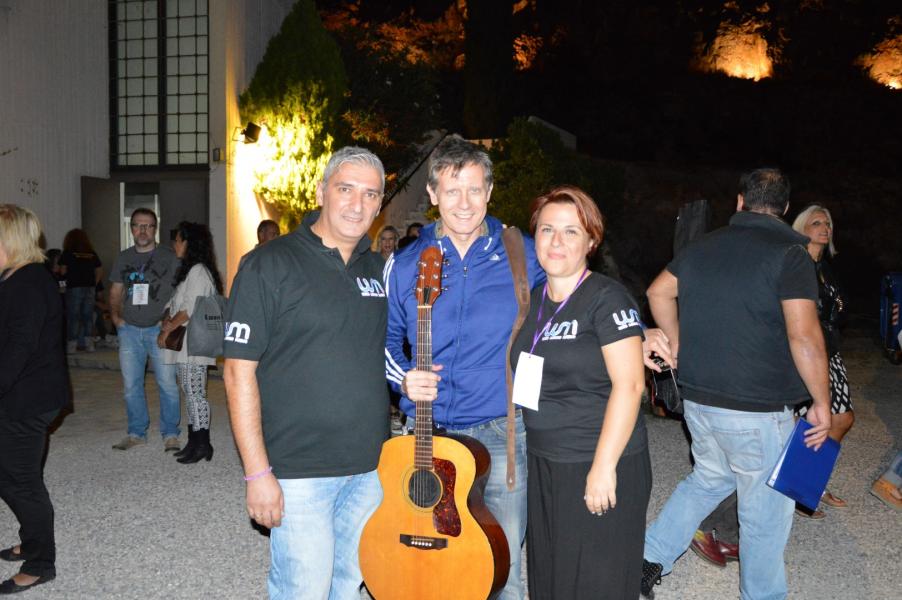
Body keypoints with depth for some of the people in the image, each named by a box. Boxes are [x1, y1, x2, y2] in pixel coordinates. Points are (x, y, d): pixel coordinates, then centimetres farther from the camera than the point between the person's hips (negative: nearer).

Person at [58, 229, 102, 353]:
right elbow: (100, 272, 7)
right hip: (90, 288, 3)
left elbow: (63, 271, -4)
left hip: (74, 288, -3)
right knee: (88, 316, 9)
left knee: (73, 316, 2)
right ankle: (89, 343, 9)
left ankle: (72, 344, 2)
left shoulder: (67, 253, -2)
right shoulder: (92, 254, 8)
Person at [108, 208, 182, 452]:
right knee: (131, 385, 8)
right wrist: (115, 316, 4)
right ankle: (136, 433, 21)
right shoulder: (123, 258, 12)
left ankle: (170, 434, 8)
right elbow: (115, 292, 19)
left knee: (167, 383, -3)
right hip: (129, 329, 4)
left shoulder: (169, 257, 1)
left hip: (160, 329, -4)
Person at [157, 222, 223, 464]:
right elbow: (174, 304, 19)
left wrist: (167, 330, -9)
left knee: (194, 393, -6)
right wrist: (167, 322, 0)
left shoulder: (198, 271, -12)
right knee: (189, 393, 12)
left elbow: (189, 309, -17)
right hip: (183, 344, 10)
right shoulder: (187, 270, 19)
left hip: (193, 344, -10)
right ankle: (194, 441, 18)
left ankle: (201, 444, 0)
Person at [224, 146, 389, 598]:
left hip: (371, 467, 6)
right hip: (298, 472, -6)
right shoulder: (270, 264, -10)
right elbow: (239, 370, -13)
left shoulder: (378, 269, 9)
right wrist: (257, 473, -16)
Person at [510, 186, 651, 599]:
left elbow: (629, 384, -19)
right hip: (544, 465, 7)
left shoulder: (606, 298, -13)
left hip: (599, 466, -7)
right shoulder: (534, 299, 8)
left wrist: (603, 467, -21)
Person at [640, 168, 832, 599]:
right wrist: (822, 403, -11)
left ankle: (651, 558, 25)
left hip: (698, 398, 7)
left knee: (709, 478, 26)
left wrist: (680, 346, 20)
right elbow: (804, 336, -21)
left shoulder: (704, 246, 6)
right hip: (757, 410, -6)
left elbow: (659, 293, 15)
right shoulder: (790, 253, -13)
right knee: (766, 511, 10)